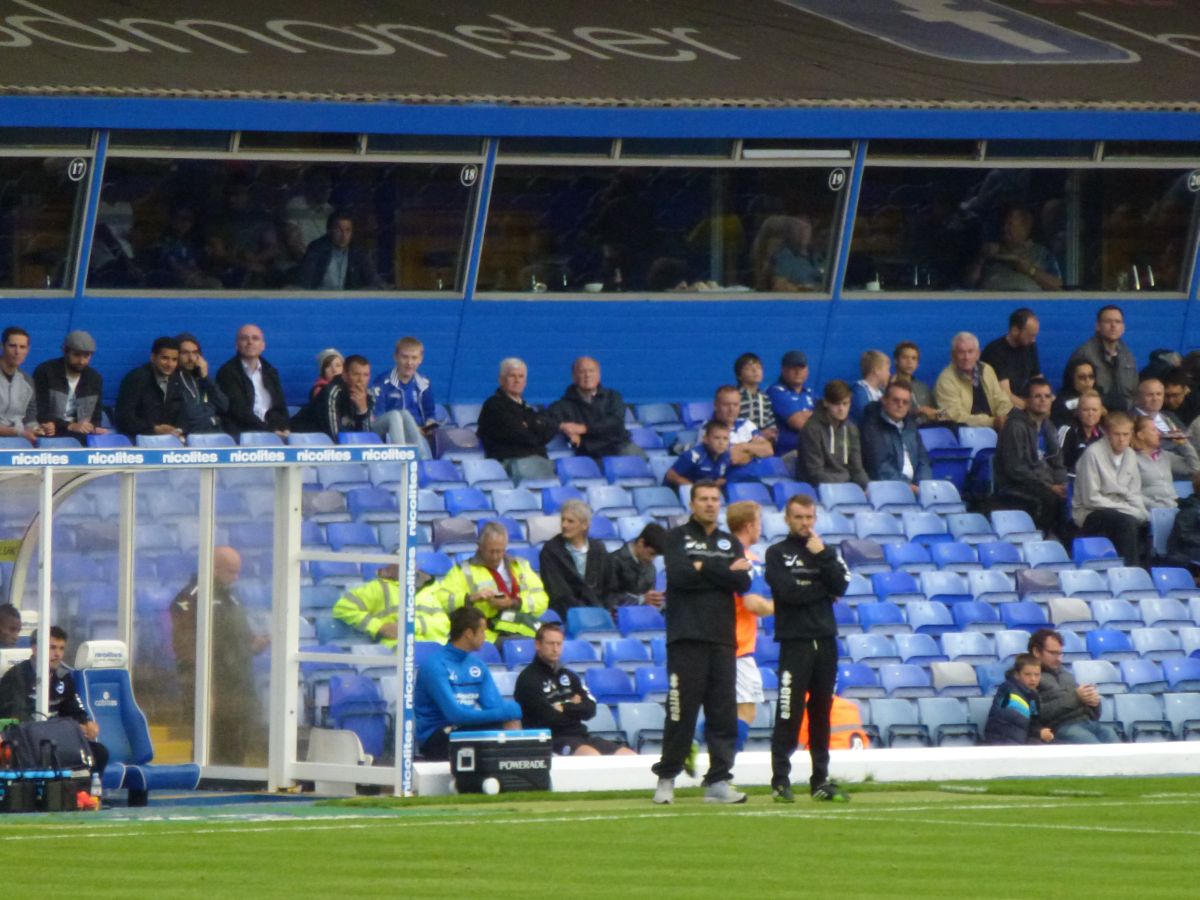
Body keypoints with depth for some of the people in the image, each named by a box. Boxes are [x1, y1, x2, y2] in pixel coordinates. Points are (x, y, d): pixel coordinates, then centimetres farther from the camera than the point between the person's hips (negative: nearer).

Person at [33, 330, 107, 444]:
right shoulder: (45, 372, -3)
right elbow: (39, 413, -9)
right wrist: (70, 426, -22)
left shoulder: (95, 379, 11)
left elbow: (96, 418, 15)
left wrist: (93, 427, -11)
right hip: (50, 434, -5)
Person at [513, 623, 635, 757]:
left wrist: (564, 708, -8)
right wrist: (574, 708, 3)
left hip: (580, 736, 8)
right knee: (592, 756, -37)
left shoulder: (568, 676, 19)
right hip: (553, 739, -8)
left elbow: (590, 709, 8)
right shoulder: (528, 679, -4)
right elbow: (550, 718, -13)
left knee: (630, 757, -10)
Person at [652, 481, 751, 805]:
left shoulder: (731, 544, 16)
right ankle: (666, 778, 4)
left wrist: (703, 568, -8)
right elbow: (679, 575, -13)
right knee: (681, 712, -6)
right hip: (687, 637, -4)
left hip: (722, 639, 4)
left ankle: (718, 781, 1)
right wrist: (724, 572, -6)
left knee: (724, 714, 0)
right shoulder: (676, 538, 5)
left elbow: (743, 583, 0)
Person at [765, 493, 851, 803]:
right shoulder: (777, 553, 2)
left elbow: (841, 585, -1)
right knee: (789, 713, -8)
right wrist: (824, 590, -3)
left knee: (821, 713, 7)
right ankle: (780, 781, -6)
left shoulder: (827, 552, 15)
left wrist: (822, 556, -9)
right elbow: (787, 591, -13)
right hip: (794, 641, -4)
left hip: (825, 640, 4)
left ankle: (821, 780, 11)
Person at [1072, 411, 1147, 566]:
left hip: (1120, 512, 6)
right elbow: (1091, 499, -15)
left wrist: (1142, 513, -9)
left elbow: (1134, 495, 14)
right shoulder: (1093, 453, -14)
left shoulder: (1130, 455, 7)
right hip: (1090, 513, -6)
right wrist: (1130, 510, -16)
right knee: (1127, 522, -33)